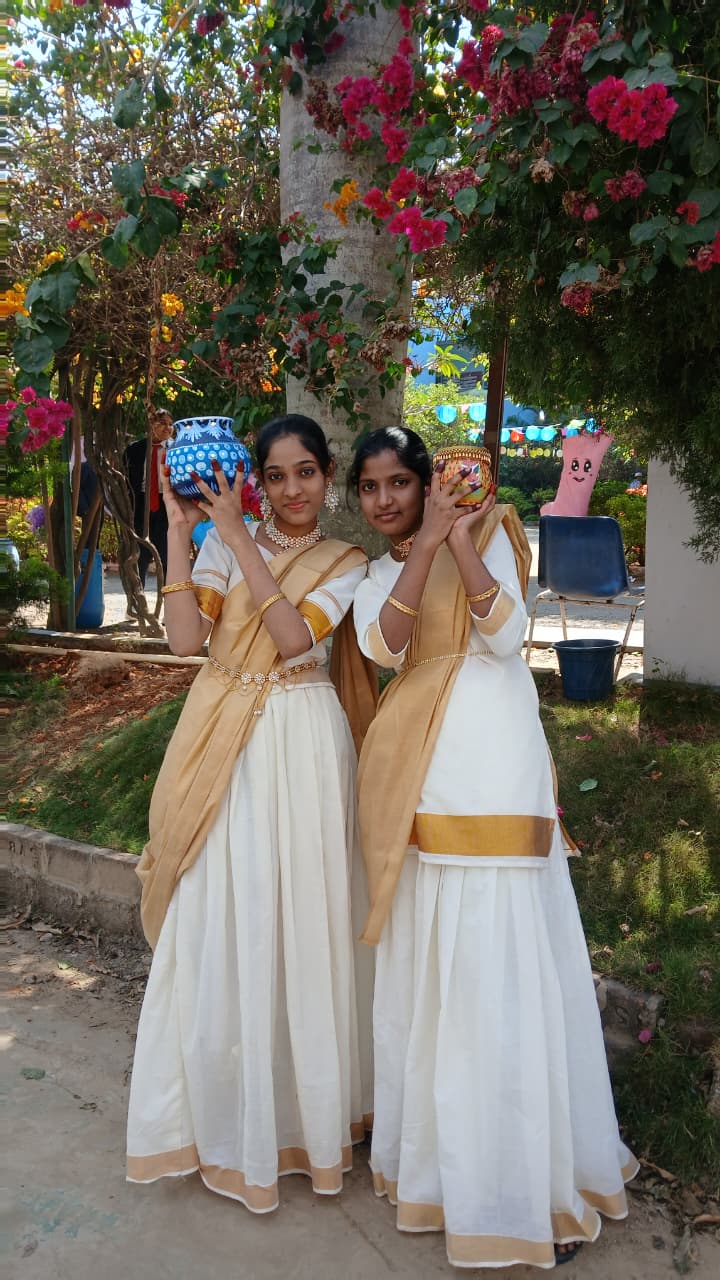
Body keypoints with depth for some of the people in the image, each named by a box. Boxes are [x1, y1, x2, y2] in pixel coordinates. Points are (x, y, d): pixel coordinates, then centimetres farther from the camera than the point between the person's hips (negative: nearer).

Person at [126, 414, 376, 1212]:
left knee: (301, 920, 5)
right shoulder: (222, 541, 6)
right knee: (220, 923, 6)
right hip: (226, 749, 1)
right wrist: (180, 530, -9)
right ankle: (224, 1111, 25)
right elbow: (186, 637, -6)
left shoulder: (346, 563, 3)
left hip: (302, 748, -1)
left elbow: (294, 637, -14)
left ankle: (308, 1105, 27)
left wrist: (238, 535, -15)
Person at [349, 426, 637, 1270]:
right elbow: (383, 646, -4)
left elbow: (506, 635, -8)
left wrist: (459, 540, -10)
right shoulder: (375, 574, 19)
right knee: (426, 965, 9)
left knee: (504, 964, -4)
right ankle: (439, 1151, 27)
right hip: (417, 774, 5)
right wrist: (425, 544, -7)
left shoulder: (485, 531, 7)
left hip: (492, 756, -4)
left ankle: (535, 1177, 10)